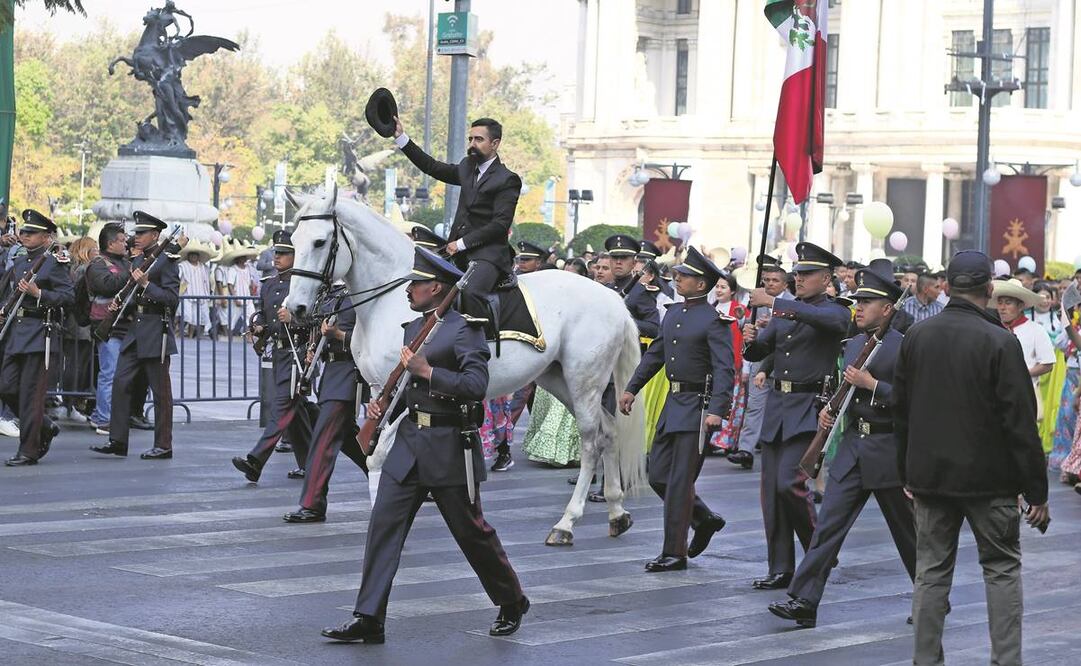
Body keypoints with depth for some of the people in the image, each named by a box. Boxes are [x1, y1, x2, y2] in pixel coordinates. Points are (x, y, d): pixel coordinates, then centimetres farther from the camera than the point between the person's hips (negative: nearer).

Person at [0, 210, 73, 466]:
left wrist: (38, 294, -21)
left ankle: (28, 451, 0)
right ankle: (45, 428, 23)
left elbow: (69, 296, -12)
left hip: (40, 336, -8)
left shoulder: (55, 264, -5)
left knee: (31, 394, -6)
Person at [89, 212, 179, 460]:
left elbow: (172, 299, -15)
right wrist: (118, 305, 9)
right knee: (121, 383, 2)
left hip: (155, 332, -8)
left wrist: (146, 284, -22)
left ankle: (163, 446, 4)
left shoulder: (165, 262, -8)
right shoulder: (137, 261, 16)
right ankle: (117, 441, 5)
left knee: (160, 390, -1)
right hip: (134, 329, 8)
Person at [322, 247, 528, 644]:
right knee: (383, 525, -2)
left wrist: (427, 371, -24)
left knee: (472, 532, 6)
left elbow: (476, 385, -23)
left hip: (449, 447, -7)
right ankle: (368, 620, -2)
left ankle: (512, 604, 26)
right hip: (409, 441, 7)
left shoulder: (464, 330, -12)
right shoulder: (413, 327, 13)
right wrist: (386, 406, 8)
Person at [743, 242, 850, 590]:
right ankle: (780, 569, 9)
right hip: (777, 406, 7)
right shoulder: (784, 313, 16)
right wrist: (750, 340, -9)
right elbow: (757, 352, 14)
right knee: (771, 490, 4)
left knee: (789, 481, -17)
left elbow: (818, 317, -28)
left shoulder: (836, 313, -3)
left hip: (809, 408, -7)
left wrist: (773, 302, -30)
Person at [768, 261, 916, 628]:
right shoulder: (853, 344, 12)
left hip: (888, 452, -6)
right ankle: (803, 601, -8)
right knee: (829, 524, -4)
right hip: (852, 448, 6)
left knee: (909, 534, 8)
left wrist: (871, 384, -21)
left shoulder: (904, 347, -11)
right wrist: (829, 411, 7)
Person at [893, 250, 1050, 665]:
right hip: (989, 478, -4)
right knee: (1002, 568, 7)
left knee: (931, 569, 10)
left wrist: (908, 473, 20)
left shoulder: (916, 337, 2)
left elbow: (900, 411, 11)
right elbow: (1021, 422, -14)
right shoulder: (999, 342, -14)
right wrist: (1036, 491, -8)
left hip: (930, 475, 4)